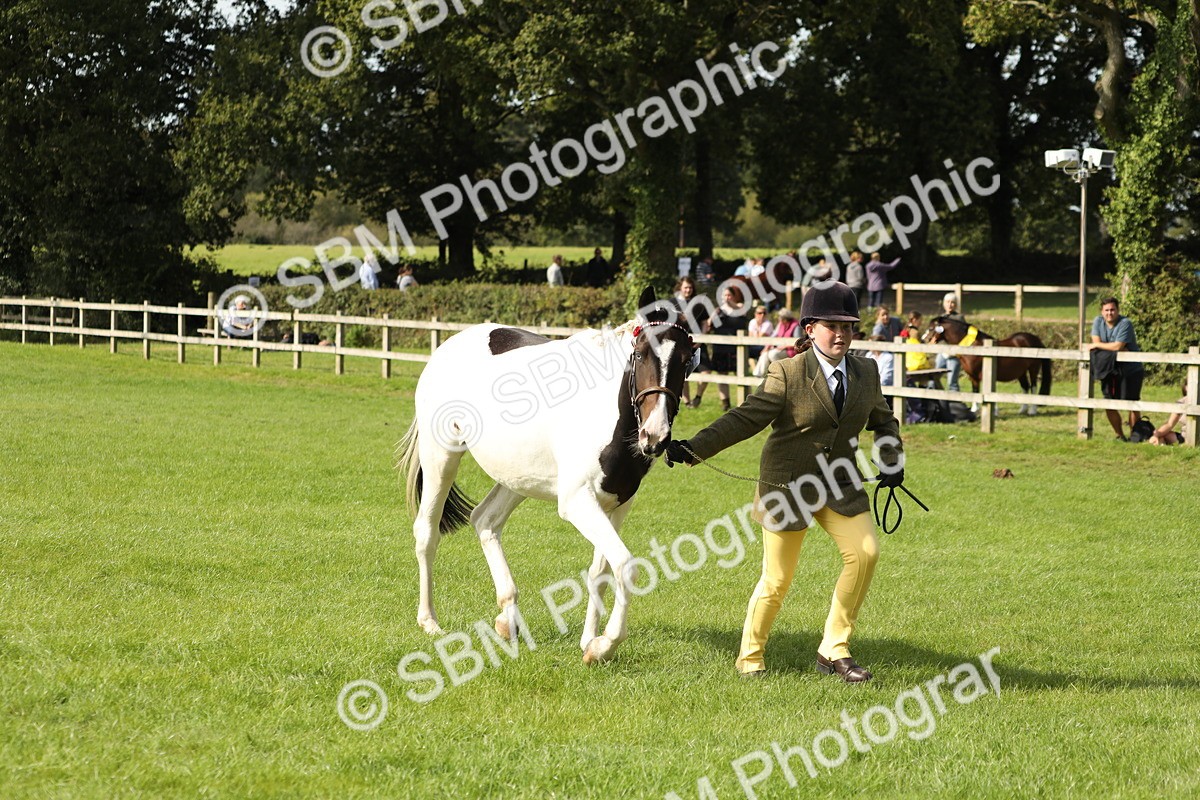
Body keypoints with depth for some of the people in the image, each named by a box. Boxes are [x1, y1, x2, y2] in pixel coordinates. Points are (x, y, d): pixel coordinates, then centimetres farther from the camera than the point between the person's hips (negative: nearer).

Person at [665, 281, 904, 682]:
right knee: (776, 581, 2)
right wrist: (693, 448, -25)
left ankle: (834, 650, -1)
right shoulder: (787, 374, -12)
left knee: (865, 552, -15)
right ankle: (750, 656, 26)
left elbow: (883, 420, 21)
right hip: (788, 487, -4)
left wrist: (892, 462, 8)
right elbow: (745, 419, -16)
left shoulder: (866, 372, 3)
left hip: (841, 484, 4)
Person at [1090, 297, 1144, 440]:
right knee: (1110, 405, 5)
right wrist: (1113, 348, -20)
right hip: (1109, 371, 5)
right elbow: (1096, 342, -9)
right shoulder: (1098, 322, 1)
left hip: (1131, 371, -5)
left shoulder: (1125, 324, -17)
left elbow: (1117, 346, -25)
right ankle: (1119, 435, 20)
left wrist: (1098, 345, -13)